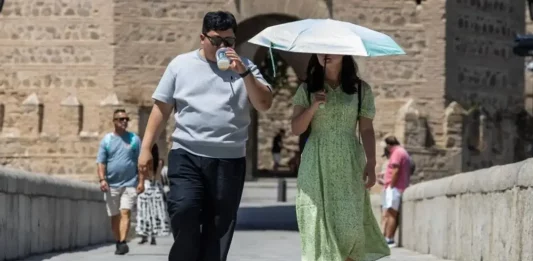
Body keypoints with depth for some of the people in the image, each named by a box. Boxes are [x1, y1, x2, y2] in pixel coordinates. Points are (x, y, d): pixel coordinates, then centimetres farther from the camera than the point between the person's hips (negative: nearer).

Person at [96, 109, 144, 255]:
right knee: (114, 216, 7)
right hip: (111, 185, 2)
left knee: (125, 213, -15)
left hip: (129, 184, -2)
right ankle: (118, 242, 18)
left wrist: (141, 181, -4)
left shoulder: (134, 139, 5)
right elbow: (101, 162, 2)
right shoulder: (106, 140, 6)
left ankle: (123, 242, -23)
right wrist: (102, 179, -12)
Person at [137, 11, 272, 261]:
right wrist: (146, 147, 4)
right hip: (187, 155, -1)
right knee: (183, 210, -22)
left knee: (219, 227, 3)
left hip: (230, 160, 1)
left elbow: (264, 104, 0)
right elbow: (161, 107, 10)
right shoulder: (181, 64, 8)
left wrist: (244, 73, -12)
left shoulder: (244, 67, 9)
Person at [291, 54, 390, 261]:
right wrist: (313, 107, -14)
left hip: (349, 165, -1)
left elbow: (366, 130, 3)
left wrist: (371, 164, -6)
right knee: (319, 222, -6)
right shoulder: (307, 89, 7)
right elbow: (296, 129, 2)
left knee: (349, 224, -10)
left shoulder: (361, 89, 5)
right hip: (317, 165, 1)